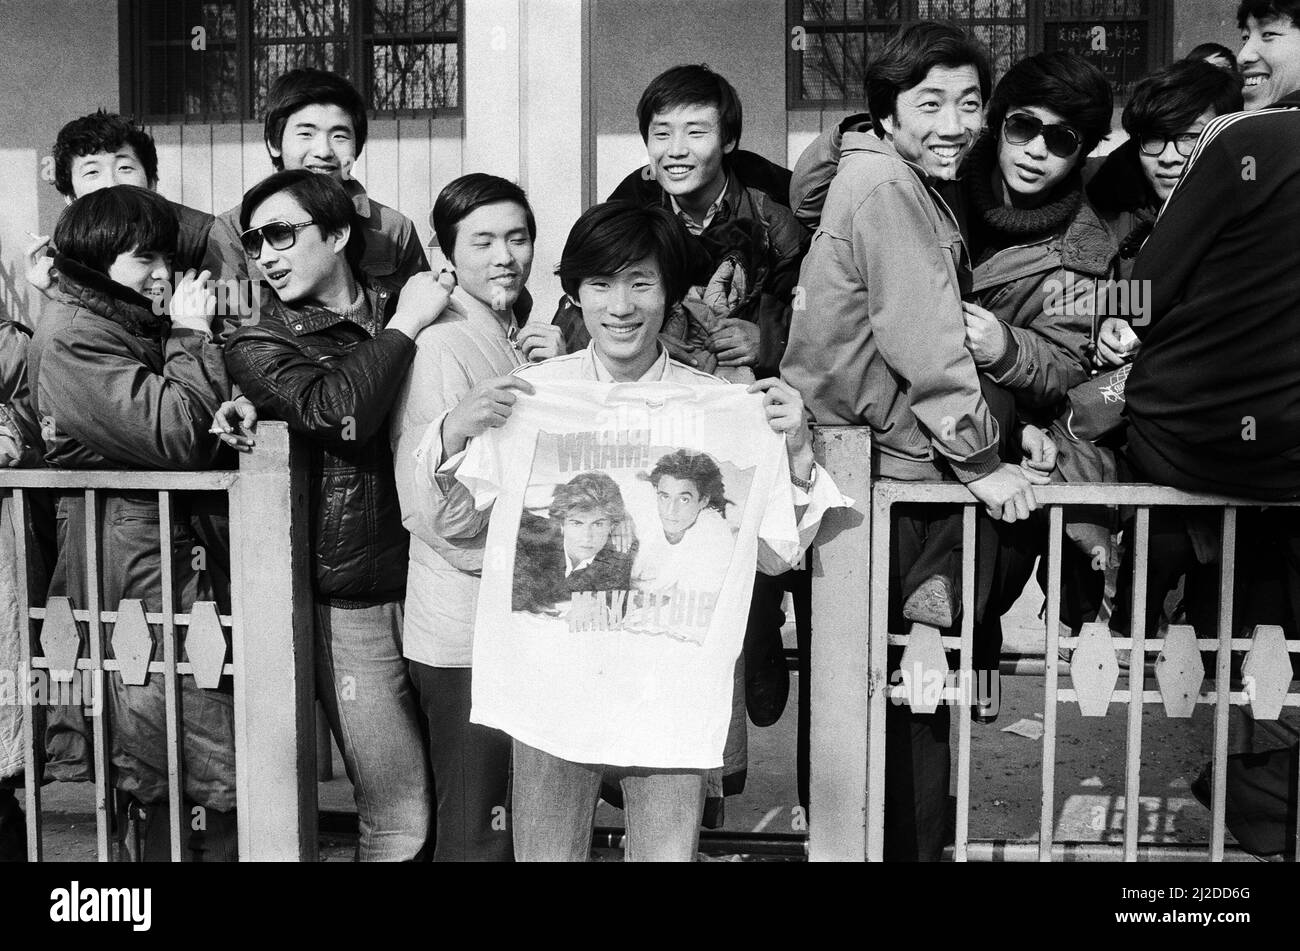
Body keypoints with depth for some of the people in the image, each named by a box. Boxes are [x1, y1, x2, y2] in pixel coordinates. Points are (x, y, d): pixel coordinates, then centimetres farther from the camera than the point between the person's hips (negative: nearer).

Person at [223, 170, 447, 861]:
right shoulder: (258, 346, -1)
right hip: (356, 606, -3)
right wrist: (405, 325, -11)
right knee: (399, 823, 1)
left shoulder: (405, 299, 8)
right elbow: (338, 412, -22)